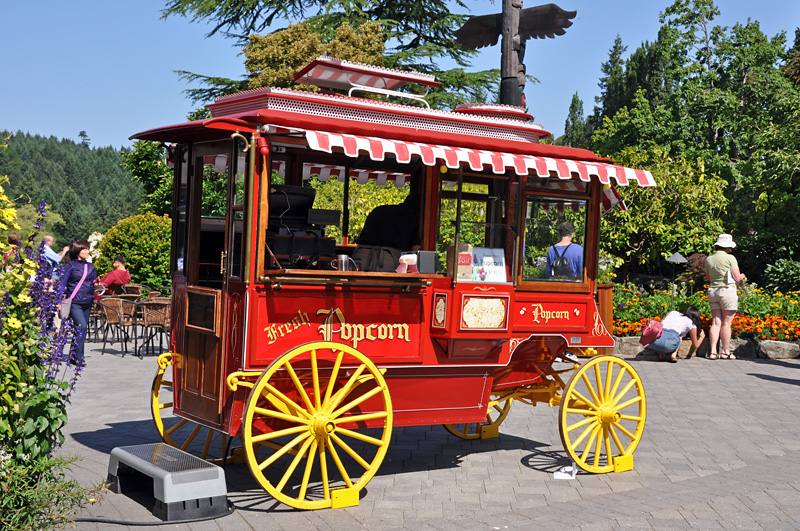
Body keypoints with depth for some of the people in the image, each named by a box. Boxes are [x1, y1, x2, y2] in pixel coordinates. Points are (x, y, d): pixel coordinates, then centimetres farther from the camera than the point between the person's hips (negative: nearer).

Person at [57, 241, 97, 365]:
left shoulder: (90, 267, 15)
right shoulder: (70, 266, -1)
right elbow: (62, 284, -2)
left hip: (87, 303, 6)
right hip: (74, 302, -6)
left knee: (82, 329, 8)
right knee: (82, 326, -20)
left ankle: (74, 357, 19)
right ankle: (78, 357, -16)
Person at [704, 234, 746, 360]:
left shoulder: (709, 260, 8)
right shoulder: (730, 258, -9)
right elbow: (737, 278, -7)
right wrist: (742, 276, 13)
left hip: (712, 290, 5)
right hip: (727, 291, -5)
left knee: (716, 322, 6)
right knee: (726, 323, 1)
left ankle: (713, 351, 1)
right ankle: (726, 351, 5)